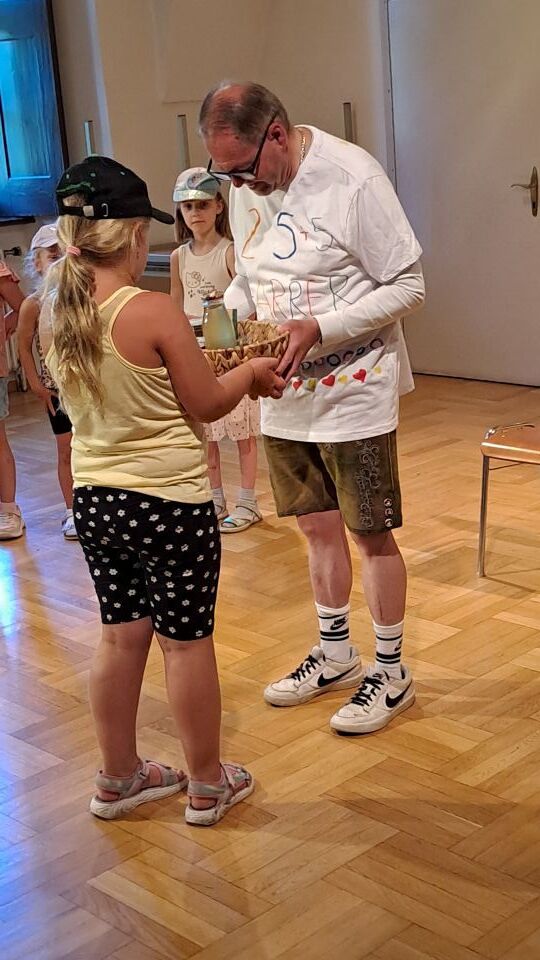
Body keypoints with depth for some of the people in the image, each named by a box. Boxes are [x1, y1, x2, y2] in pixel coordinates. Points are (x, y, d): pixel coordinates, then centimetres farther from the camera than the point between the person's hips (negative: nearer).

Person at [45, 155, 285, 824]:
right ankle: (207, 785, 23)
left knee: (122, 636, 18)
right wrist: (250, 372, 8)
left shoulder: (59, 317, 2)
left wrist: (228, 373, 19)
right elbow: (205, 405, -11)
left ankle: (118, 778, 32)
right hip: (169, 502, -6)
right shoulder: (154, 312, -20)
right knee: (186, 640, 7)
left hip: (94, 499, 6)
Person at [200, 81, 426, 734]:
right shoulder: (249, 188, 3)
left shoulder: (352, 178, -17)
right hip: (285, 396, 6)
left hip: (353, 394, -6)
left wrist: (319, 329, -26)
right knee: (318, 528, 16)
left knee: (371, 533, 4)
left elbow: (407, 287, -16)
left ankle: (391, 673, 20)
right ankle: (334, 655, 34)